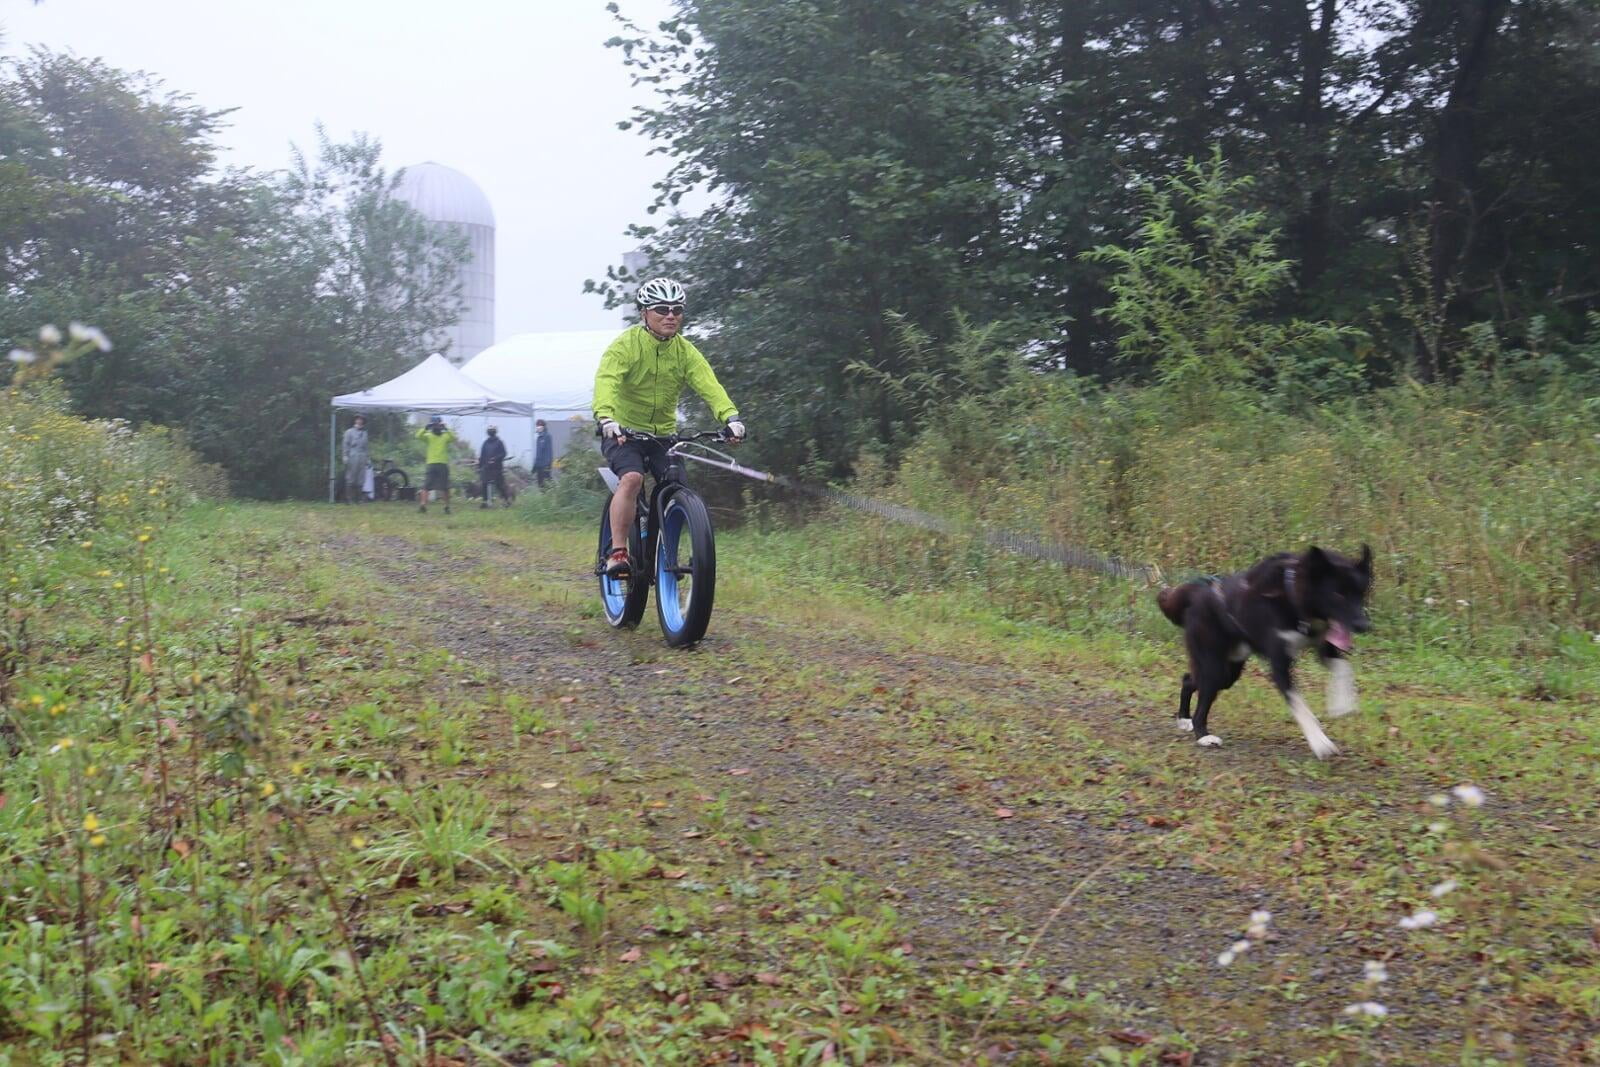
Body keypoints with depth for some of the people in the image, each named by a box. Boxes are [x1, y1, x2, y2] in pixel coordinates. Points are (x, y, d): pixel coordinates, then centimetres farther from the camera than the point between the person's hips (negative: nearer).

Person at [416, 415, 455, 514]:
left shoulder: (446, 436, 7)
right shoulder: (428, 436, 8)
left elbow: (454, 438, -13)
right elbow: (418, 435, -11)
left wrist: (446, 429, -22)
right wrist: (426, 428, -22)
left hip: (443, 464, 0)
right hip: (431, 464, 0)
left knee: (445, 487, 4)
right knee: (427, 486, -7)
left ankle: (447, 506, 12)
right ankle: (423, 505, -11)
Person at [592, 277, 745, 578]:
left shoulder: (686, 351, -3)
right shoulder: (625, 344, -14)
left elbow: (709, 384, -18)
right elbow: (606, 382, -30)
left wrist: (731, 416, -37)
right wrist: (606, 418, -50)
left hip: (664, 434, 4)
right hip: (623, 431, -4)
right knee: (632, 478, -29)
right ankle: (617, 551, -24)